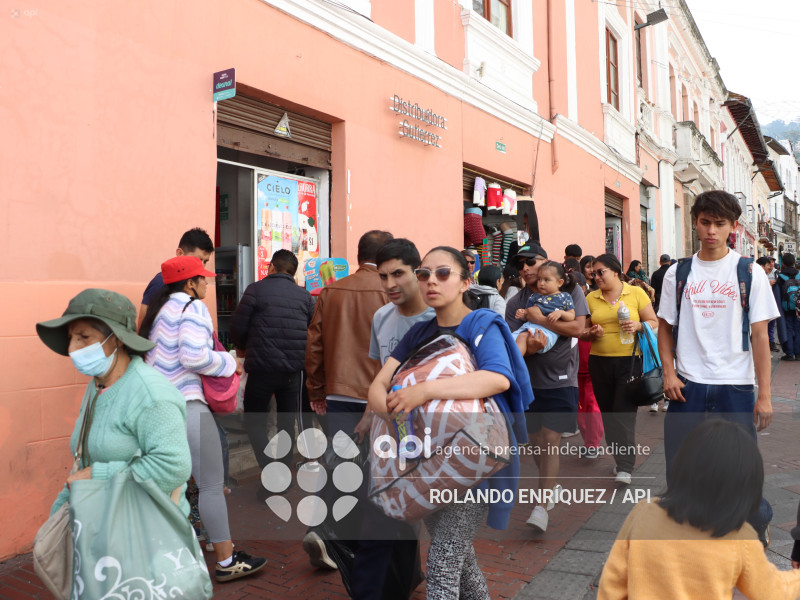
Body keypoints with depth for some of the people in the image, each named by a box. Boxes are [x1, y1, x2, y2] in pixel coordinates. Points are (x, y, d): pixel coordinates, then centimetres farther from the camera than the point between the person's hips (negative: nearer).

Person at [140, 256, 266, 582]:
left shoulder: (159, 309, 18)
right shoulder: (192, 308, -10)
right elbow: (194, 356, -23)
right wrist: (229, 364, -7)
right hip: (185, 404, -10)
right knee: (212, 484, -3)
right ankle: (227, 561, 4)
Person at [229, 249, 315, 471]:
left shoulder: (255, 290, -4)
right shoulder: (304, 296, 6)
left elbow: (238, 328, -4)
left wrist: (242, 348, 17)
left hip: (262, 368, -3)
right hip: (293, 370, 4)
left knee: (254, 420, 11)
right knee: (287, 423, 17)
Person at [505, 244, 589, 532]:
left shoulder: (569, 290, -2)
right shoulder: (515, 303, 3)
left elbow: (577, 327, -15)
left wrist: (538, 318, -17)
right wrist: (529, 347, -28)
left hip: (560, 378, -3)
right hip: (529, 379, 4)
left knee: (551, 439, -10)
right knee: (536, 440, 12)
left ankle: (541, 504, -4)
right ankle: (549, 483, 38)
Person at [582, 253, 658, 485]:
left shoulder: (636, 293, 2)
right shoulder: (591, 298, 9)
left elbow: (654, 323, 4)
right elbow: (582, 331, 13)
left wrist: (638, 326, -16)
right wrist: (591, 333, -9)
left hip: (630, 361, -3)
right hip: (600, 362, 4)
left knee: (624, 414, -9)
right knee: (608, 414, 9)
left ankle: (625, 468, -6)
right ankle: (620, 458, 25)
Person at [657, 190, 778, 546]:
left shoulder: (749, 272, -1)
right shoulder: (678, 273, 4)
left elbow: (759, 335, -2)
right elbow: (665, 327, 10)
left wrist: (764, 394, -5)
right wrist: (669, 373, -3)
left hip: (735, 386, -1)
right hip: (687, 386, 2)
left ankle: (759, 523, 36)